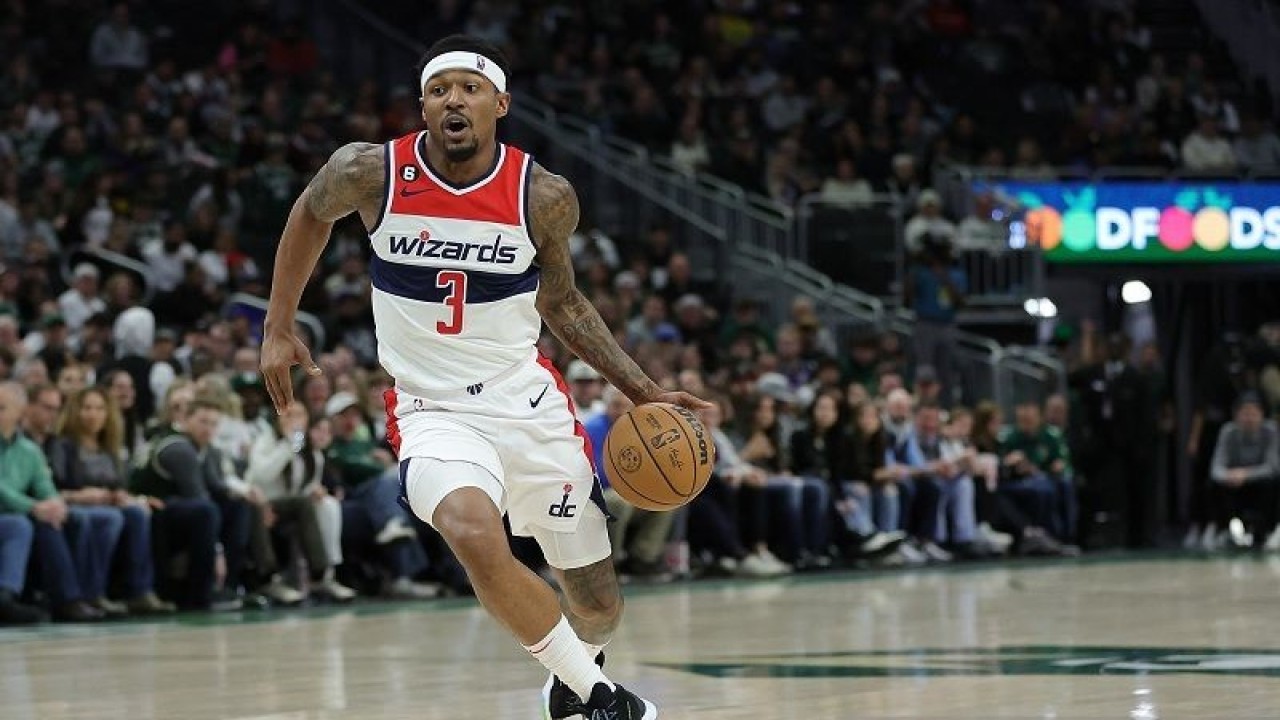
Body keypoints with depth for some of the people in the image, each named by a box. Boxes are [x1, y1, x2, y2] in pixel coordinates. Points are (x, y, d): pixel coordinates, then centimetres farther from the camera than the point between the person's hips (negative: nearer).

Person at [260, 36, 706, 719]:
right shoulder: (371, 173, -11)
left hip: (531, 404, 2)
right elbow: (311, 213, 13)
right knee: (474, 536, -35)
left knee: (599, 609, 10)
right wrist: (278, 328, 11)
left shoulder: (544, 197, -7)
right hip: (434, 413, -2)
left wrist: (644, 392, 4)